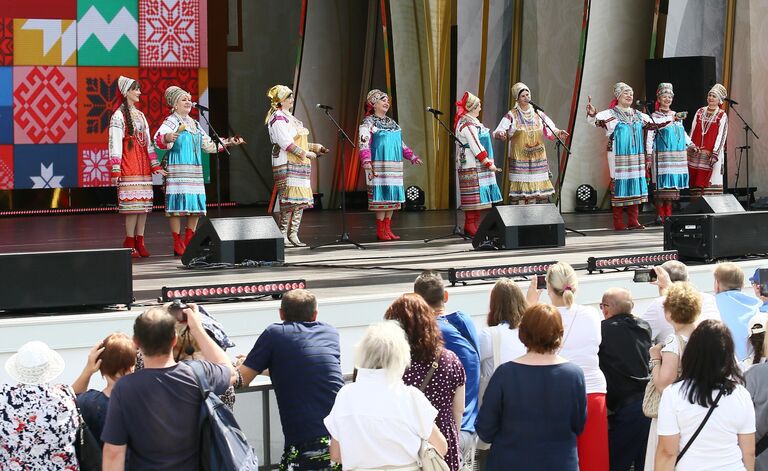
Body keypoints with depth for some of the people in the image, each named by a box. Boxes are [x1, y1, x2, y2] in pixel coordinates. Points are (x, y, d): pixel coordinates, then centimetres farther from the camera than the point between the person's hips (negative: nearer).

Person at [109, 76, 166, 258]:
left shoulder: (141, 116, 18)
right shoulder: (118, 116, -5)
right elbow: (114, 144, -10)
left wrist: (155, 166, 15)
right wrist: (115, 170, -15)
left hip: (143, 165, 7)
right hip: (128, 166, -7)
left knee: (144, 203, 4)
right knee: (132, 203, -11)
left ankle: (140, 242, 8)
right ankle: (129, 242, -5)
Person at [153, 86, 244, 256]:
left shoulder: (194, 124, 21)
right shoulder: (171, 122, -3)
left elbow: (208, 144, 29)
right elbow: (158, 138, -23)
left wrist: (229, 142, 23)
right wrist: (167, 138, -46)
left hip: (194, 171, 7)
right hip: (177, 170, -7)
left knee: (196, 205, 4)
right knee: (177, 204, -10)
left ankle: (189, 242, 12)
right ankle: (177, 243, -6)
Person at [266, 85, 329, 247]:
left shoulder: (289, 117, 21)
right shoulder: (278, 118, -9)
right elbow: (286, 143, -18)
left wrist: (316, 147, 16)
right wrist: (305, 153, -17)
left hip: (300, 164, 10)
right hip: (287, 164, -10)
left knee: (301, 200, 5)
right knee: (290, 199, -13)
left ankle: (293, 234, 8)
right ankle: (283, 234, -8)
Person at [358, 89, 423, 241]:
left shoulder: (391, 122, 19)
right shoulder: (368, 123, -3)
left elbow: (401, 143, 27)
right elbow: (364, 144, -14)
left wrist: (412, 157, 25)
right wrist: (367, 163, -26)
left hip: (395, 166, 7)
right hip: (379, 165, -7)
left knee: (392, 197, 5)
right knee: (381, 196, -9)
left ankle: (387, 229, 10)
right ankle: (380, 231, -4)